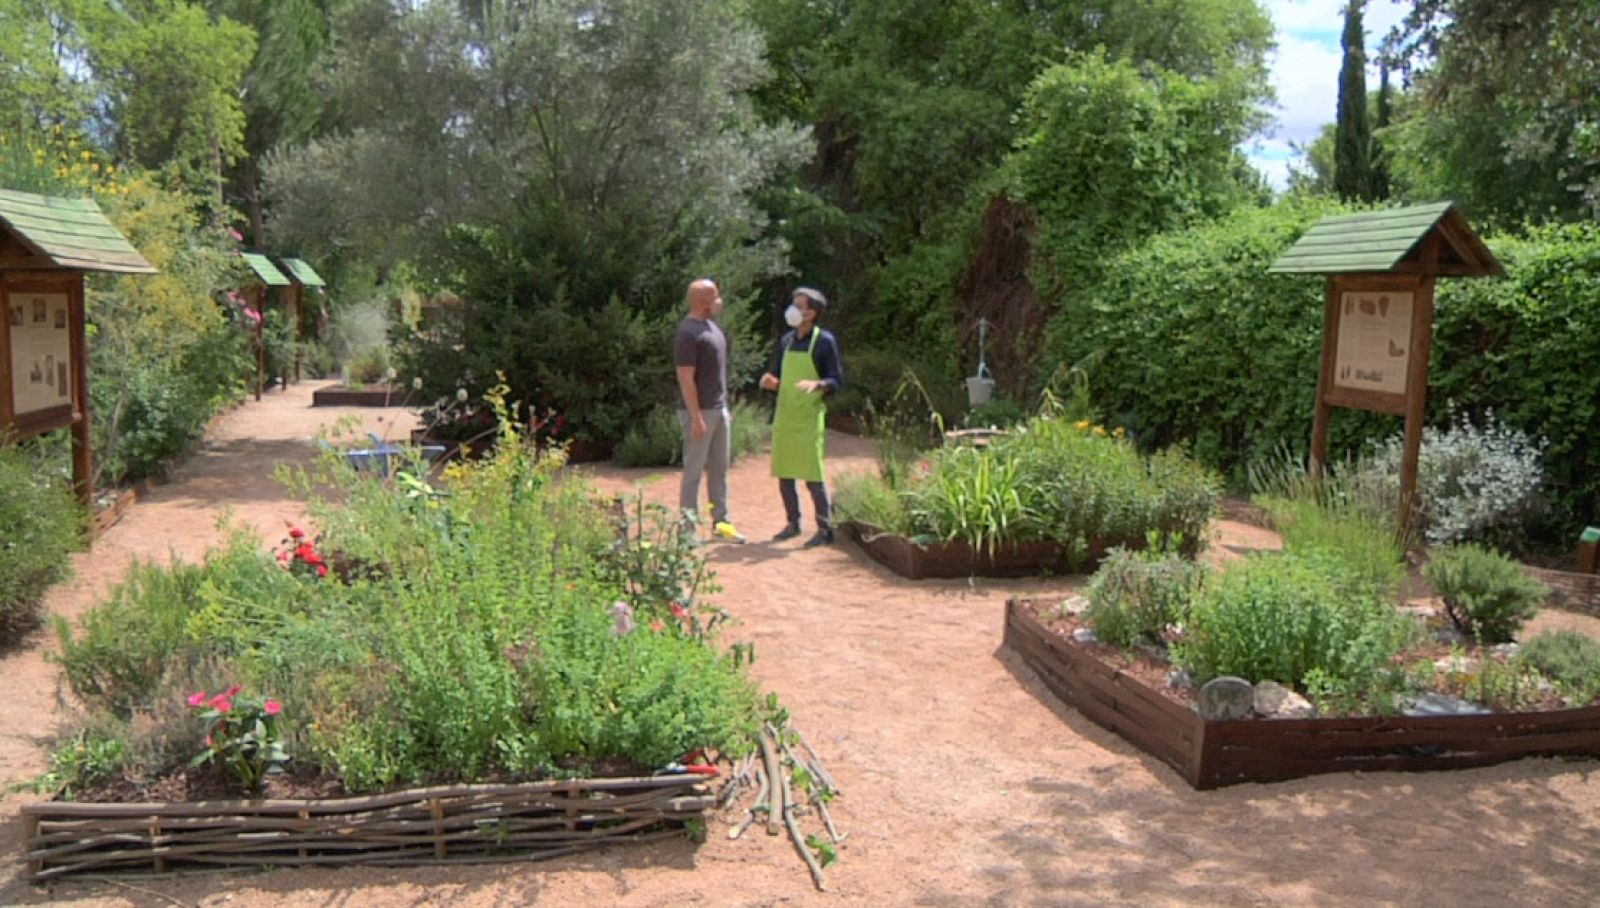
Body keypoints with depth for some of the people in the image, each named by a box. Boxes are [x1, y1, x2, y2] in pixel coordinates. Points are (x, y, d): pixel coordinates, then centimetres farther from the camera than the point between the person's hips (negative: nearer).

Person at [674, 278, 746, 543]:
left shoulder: (711, 326, 13)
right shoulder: (688, 332, -16)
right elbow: (686, 378, -20)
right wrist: (696, 417, -22)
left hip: (719, 408, 9)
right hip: (699, 411, -9)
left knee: (719, 468, 13)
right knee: (694, 470, -2)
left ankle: (720, 522, 21)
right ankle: (687, 529, 5)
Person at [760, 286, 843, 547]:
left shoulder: (825, 341, -5)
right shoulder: (786, 341, 13)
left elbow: (837, 380, -6)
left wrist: (817, 384, -25)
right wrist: (770, 382, -3)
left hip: (808, 418, -6)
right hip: (783, 416, 6)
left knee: (813, 476, -7)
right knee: (784, 475, 9)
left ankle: (825, 529, 1)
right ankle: (793, 524, 21)